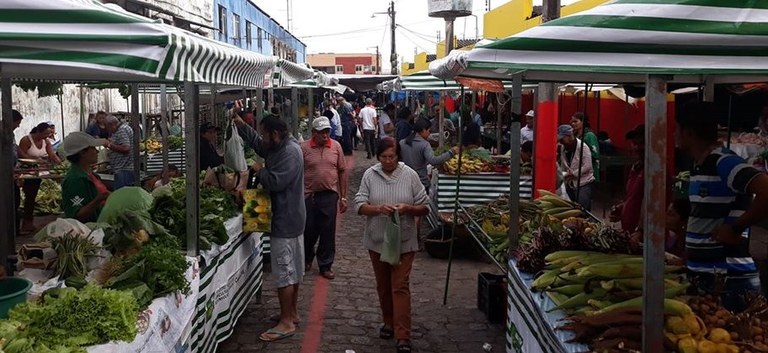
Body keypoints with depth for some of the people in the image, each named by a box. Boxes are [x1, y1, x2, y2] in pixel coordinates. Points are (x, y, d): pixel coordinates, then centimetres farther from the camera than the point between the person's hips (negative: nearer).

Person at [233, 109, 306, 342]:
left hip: (286, 220, -11)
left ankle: (286, 323, 0)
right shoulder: (281, 148, 10)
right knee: (293, 269, 17)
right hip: (290, 217, 11)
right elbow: (254, 141, 20)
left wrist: (259, 170, -10)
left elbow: (275, 182, -28)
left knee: (284, 272, -6)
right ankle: (292, 313, 28)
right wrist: (238, 120, 11)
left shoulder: (290, 152, -21)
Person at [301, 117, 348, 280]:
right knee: (308, 230, 11)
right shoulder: (304, 148, -4)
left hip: (330, 195, 1)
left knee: (328, 232, 7)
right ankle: (307, 259, 36)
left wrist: (343, 197, 5)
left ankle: (325, 265, 20)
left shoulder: (336, 147, 1)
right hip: (309, 195, -1)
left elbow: (342, 171, 6)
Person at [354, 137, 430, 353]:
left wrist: (407, 208, -22)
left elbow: (425, 208, -2)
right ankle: (389, 323, 36)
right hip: (377, 241, 2)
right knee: (383, 285, 16)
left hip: (404, 242, -2)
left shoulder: (410, 176, -6)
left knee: (400, 287, -5)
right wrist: (379, 209, -24)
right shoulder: (370, 175, -3)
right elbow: (359, 205, -6)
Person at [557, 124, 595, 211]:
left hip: (583, 183, -7)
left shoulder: (582, 147, -16)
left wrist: (573, 173, -20)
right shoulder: (563, 147, 5)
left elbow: (587, 166, -19)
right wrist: (563, 175, 2)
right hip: (570, 184, 7)